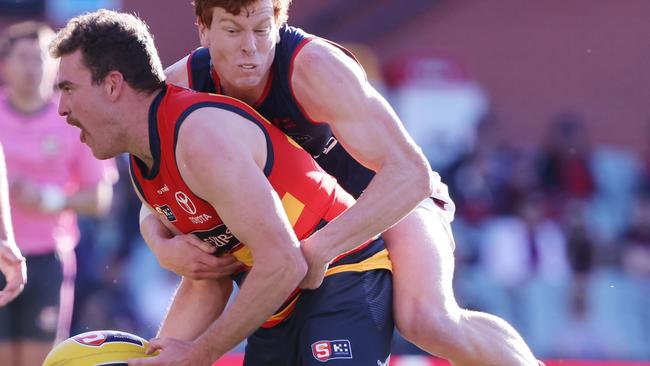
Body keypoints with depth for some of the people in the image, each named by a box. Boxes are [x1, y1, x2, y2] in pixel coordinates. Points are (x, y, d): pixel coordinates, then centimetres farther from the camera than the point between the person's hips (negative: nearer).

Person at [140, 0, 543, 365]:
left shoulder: (315, 67, -32)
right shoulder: (178, 87, -17)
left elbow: (409, 173, -39)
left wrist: (318, 250, -48)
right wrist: (164, 247, -29)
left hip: (394, 201, -6)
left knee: (426, 321, -32)